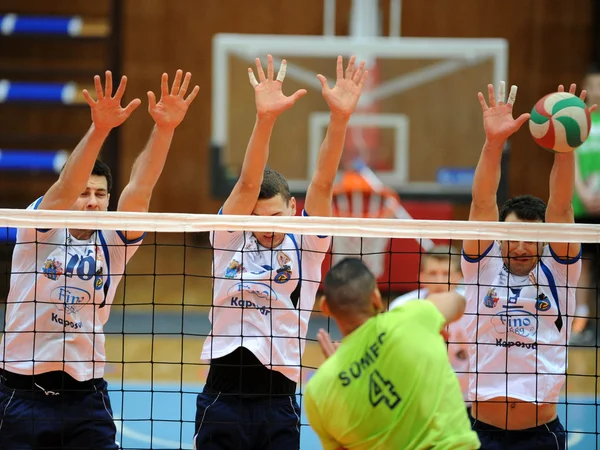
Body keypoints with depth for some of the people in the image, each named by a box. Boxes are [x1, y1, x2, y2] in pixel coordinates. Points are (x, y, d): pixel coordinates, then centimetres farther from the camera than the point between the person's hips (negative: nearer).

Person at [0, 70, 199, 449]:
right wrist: (99, 129, -34)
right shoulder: (39, 231, -2)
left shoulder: (112, 244, 5)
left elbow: (140, 189, -9)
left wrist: (164, 129, -24)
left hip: (86, 399, 2)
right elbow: (65, 188, -19)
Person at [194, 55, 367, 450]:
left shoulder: (305, 246, 5)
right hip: (222, 398, 0)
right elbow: (248, 183, -11)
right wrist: (264, 119, -28)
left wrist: (340, 118, -23)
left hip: (278, 402, 0)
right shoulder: (230, 238, 4)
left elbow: (323, 184, -9)